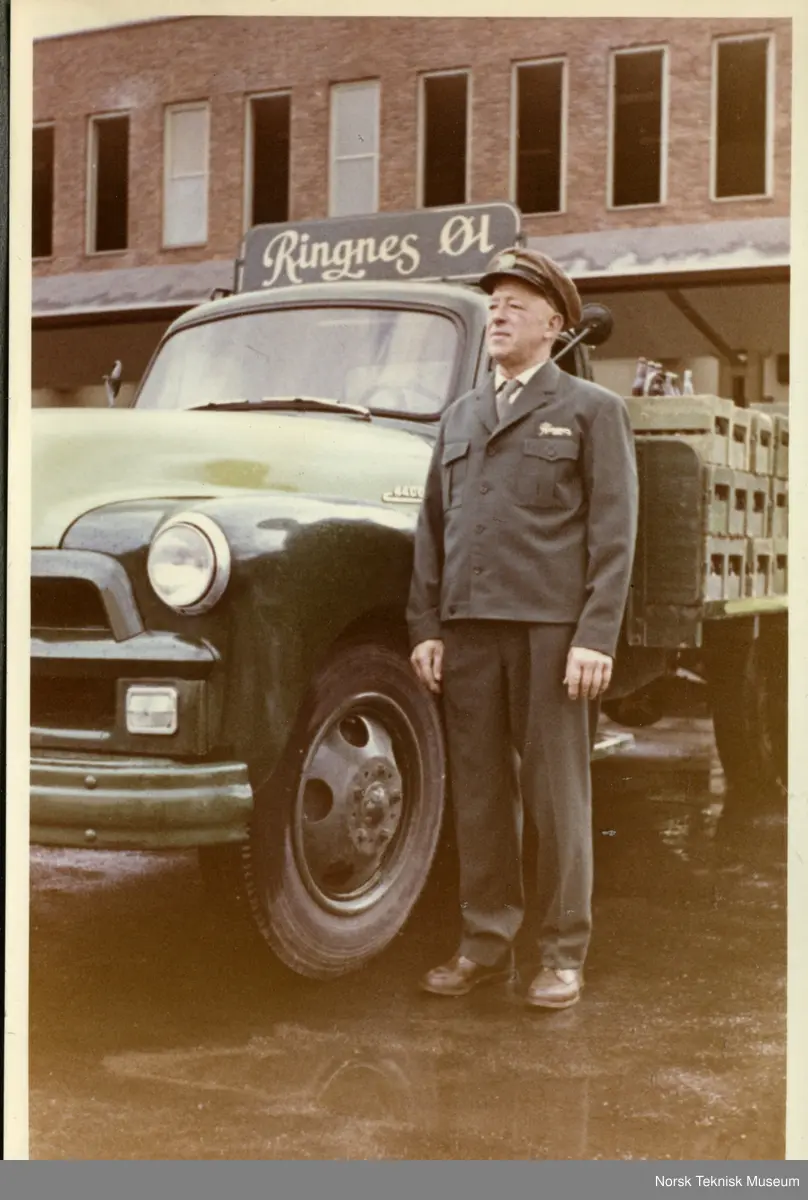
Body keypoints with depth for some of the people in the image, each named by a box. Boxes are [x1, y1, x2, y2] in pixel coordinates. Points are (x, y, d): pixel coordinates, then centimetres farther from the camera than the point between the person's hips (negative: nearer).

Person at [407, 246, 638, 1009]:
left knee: (556, 795, 1)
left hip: (550, 629, -4)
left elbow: (612, 533, -2)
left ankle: (562, 955, 10)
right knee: (478, 794, 7)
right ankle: (485, 945, 16)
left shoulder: (592, 410, 6)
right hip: (467, 630, 4)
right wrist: (425, 627, 6)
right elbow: (431, 529, 16)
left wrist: (596, 638, -11)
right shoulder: (459, 418, 19)